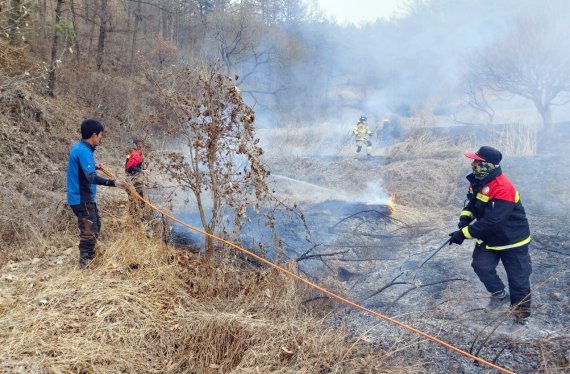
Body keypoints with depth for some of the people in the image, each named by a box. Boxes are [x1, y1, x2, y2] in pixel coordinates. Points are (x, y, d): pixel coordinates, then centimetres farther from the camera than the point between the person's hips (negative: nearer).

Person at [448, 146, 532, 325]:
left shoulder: (503, 189, -33)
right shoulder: (477, 181, -5)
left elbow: (490, 221, -33)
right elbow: (471, 204, 8)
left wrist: (464, 234, -29)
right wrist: (464, 219, -13)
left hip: (512, 240, -7)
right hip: (489, 237, 7)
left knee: (518, 278, 4)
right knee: (481, 265, -5)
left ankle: (521, 312, 24)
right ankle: (499, 293, 21)